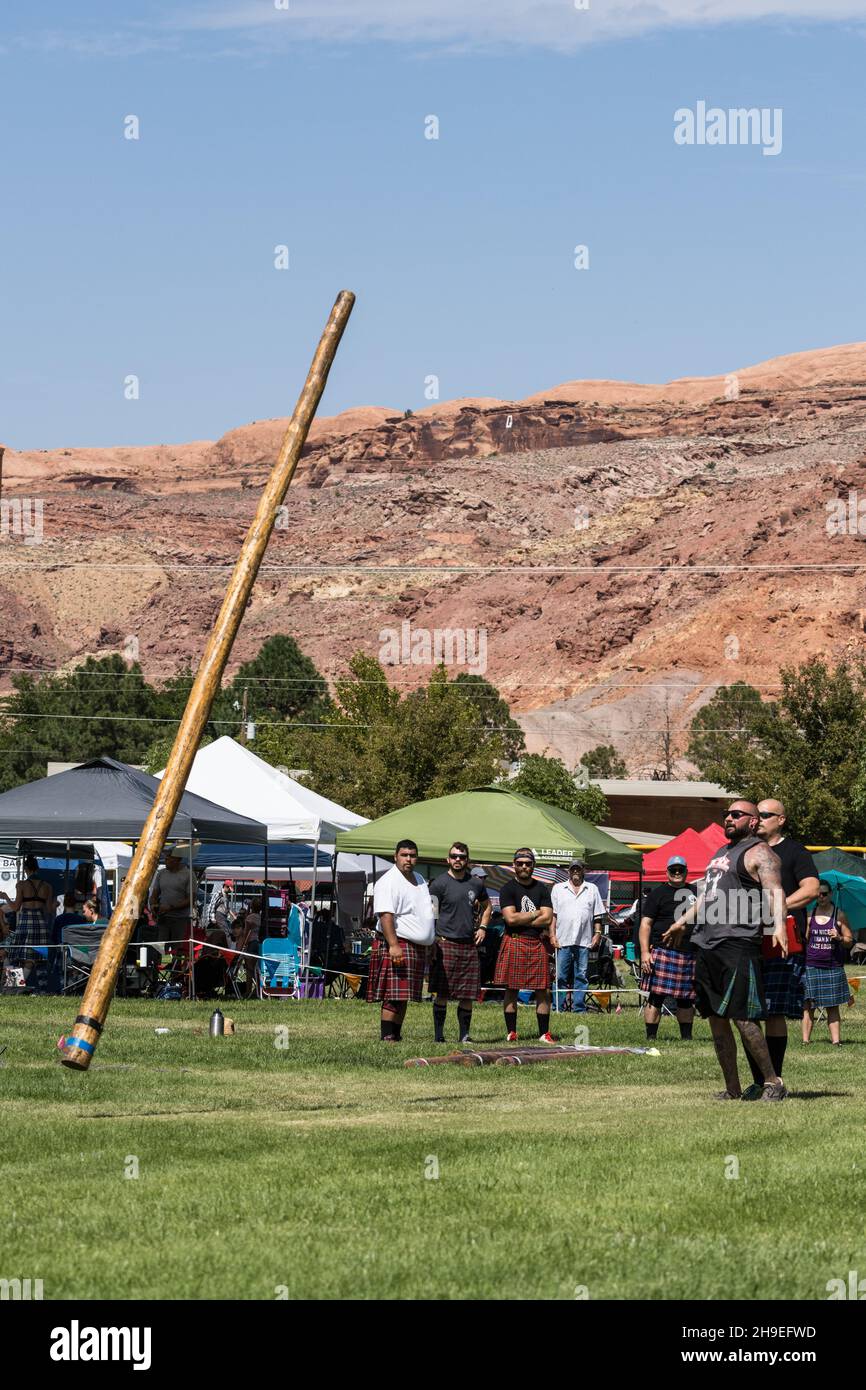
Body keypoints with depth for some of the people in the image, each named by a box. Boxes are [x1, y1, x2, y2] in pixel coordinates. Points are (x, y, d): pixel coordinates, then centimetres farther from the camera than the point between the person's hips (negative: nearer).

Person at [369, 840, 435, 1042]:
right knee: (393, 997, -12)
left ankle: (396, 1036, 14)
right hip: (397, 944, -8)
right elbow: (385, 915, -19)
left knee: (403, 998, 10)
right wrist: (393, 945, -27)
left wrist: (431, 943, 25)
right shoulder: (388, 882, -10)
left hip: (417, 948, 9)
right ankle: (387, 1037, -11)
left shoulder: (419, 880, 19)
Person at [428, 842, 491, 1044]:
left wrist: (482, 927, 14)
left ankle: (464, 1035, 12)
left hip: (470, 944, 4)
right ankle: (438, 1035, 3)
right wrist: (432, 943, -13)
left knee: (467, 995, 4)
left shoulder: (476, 883, 13)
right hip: (446, 943, -4)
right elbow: (431, 914, -5)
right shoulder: (440, 883, -1)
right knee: (442, 994, -4)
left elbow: (486, 906, 30)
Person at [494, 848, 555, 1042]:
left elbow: (548, 918, 1)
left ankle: (544, 1033, 4)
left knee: (543, 990, 0)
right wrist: (536, 914, -3)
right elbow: (510, 918, -10)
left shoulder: (542, 889, 12)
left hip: (537, 943, 3)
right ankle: (511, 1032, 5)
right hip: (514, 943, -3)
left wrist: (521, 919, -5)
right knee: (511, 989, 0)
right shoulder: (508, 888, 2)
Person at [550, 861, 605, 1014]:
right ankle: (557, 1007, 0)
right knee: (560, 976, -3)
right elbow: (552, 914, 7)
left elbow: (598, 915, 13)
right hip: (563, 940, -1)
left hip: (584, 941, 1)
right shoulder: (558, 889, 11)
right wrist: (552, 935, -2)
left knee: (581, 977, 2)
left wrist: (597, 933, 2)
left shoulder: (592, 889, 14)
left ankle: (579, 1008, 5)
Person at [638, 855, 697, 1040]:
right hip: (662, 952, -4)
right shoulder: (657, 893, 3)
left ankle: (687, 1037, 18)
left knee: (686, 1000, 9)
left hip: (689, 955, 4)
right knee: (656, 997, -7)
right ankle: (651, 1037, -4)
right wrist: (645, 952, -12)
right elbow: (646, 923, -2)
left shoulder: (695, 892, 17)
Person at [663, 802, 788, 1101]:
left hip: (738, 944, -9)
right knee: (716, 1020, 8)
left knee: (741, 1017, -14)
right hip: (707, 945, 9)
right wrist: (682, 922, 42)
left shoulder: (758, 852, -3)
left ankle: (773, 1082, -6)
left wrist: (779, 924, -33)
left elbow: (775, 890, -17)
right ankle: (732, 1090, 13)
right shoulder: (722, 852, 25)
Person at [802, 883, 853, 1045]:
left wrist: (839, 938, -13)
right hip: (811, 966, 1)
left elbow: (850, 940, 7)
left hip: (833, 967, -1)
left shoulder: (839, 915, 5)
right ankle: (805, 1040, -1)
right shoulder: (809, 914, 8)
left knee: (832, 1007, 1)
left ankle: (836, 1040, -2)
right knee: (808, 1006, -3)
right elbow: (804, 940, 14)